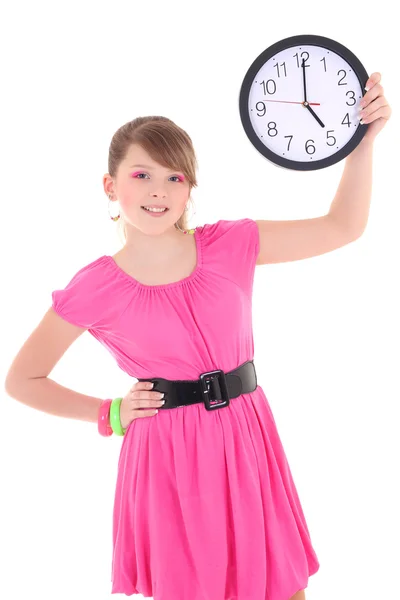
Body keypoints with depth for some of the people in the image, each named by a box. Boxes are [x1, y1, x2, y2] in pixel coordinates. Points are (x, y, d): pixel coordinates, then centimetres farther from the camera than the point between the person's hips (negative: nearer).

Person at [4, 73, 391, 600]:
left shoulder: (229, 246, 0)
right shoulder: (96, 289, -6)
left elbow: (342, 227, 2)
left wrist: (364, 137, -6)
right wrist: (110, 414, -1)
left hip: (245, 437, 2)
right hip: (166, 454, -2)